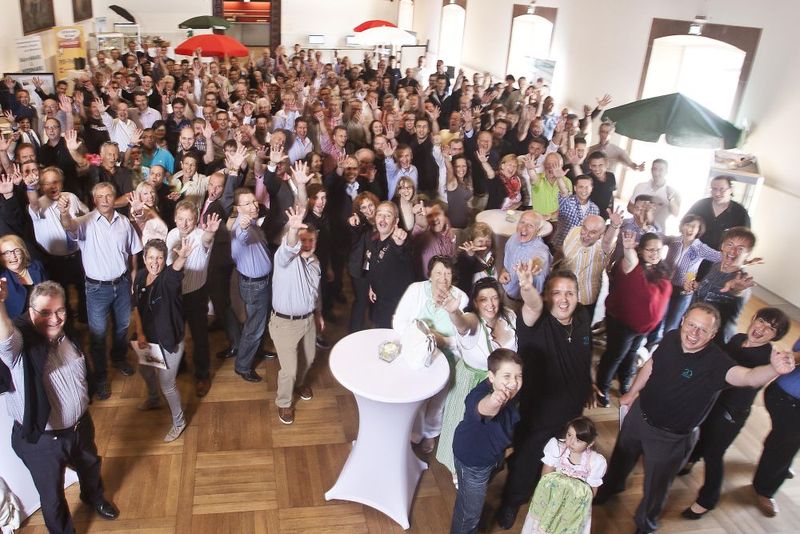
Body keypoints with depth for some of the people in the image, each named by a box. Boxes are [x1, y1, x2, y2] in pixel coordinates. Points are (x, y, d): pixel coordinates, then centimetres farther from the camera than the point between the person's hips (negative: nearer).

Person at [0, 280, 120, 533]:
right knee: (52, 496, 16)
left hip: (80, 427, 6)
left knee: (90, 467, 32)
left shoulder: (68, 337, -7)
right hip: (41, 440, -6)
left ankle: (93, 496, 64)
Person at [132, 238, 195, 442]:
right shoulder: (141, 276, -6)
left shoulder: (167, 278, -25)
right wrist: (140, 334, -9)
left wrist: (182, 257, -73)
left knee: (166, 384, 4)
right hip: (148, 337, 7)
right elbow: (136, 307, 2)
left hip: (168, 340, -7)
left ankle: (179, 422, 28)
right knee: (145, 370, 30)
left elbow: (176, 269, -50)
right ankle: (153, 400, 61)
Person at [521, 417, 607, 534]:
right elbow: (545, 476, -8)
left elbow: (591, 493, -7)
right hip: (551, 498, 0)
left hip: (575, 506, 0)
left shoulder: (596, 462, -16)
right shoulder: (556, 446, -14)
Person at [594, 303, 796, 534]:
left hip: (669, 437, -4)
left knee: (656, 486, 18)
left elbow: (748, 377, -50)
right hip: (639, 413, 4)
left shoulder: (715, 361, -30)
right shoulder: (671, 338, -16)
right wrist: (632, 393, 16)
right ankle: (611, 486, 63)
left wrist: (774, 368, -73)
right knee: (621, 456, 30)